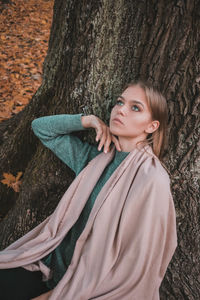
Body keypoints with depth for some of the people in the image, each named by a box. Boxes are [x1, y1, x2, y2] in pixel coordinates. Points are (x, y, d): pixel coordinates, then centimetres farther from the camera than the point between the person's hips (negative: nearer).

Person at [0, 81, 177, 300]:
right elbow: (41, 127, 10)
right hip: (58, 263, 6)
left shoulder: (151, 181, -18)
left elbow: (133, 267, -18)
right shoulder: (98, 157, 1)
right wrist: (89, 120, -6)